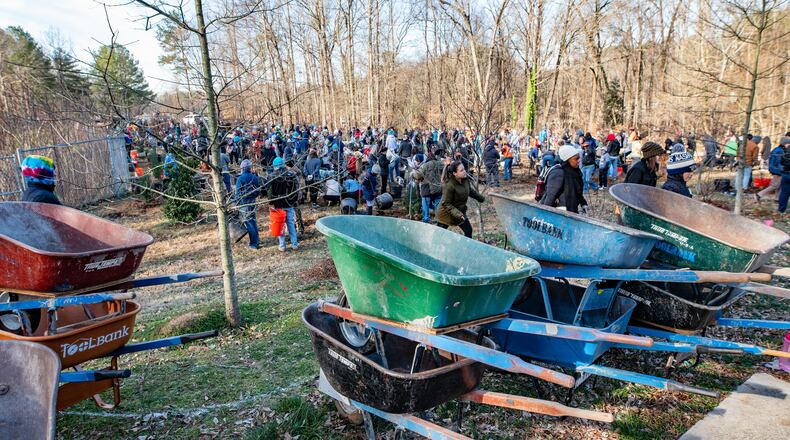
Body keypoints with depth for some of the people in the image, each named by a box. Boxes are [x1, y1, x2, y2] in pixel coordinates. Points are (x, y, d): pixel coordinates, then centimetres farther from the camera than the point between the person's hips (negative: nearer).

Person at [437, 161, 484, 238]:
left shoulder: (465, 180, -9)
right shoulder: (449, 186, -31)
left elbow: (471, 191, 13)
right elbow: (446, 204, -27)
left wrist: (481, 198, 20)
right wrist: (457, 214, -35)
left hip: (460, 212, 7)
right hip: (446, 213, -7)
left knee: (468, 230, 8)